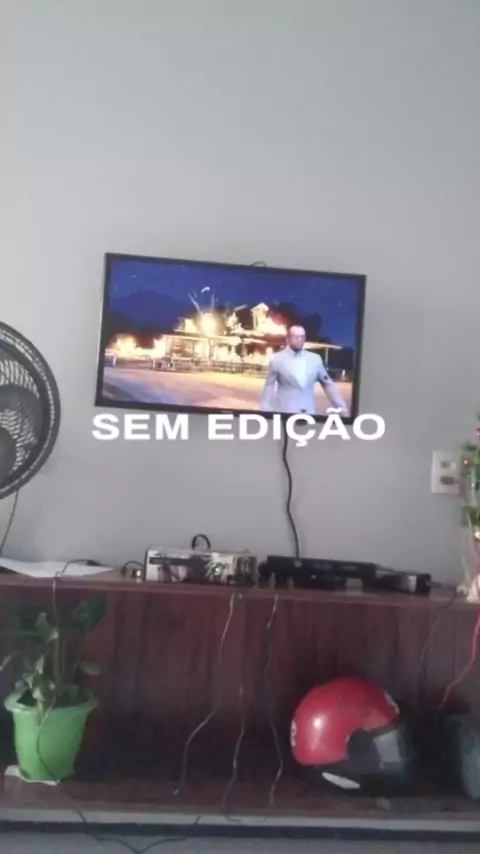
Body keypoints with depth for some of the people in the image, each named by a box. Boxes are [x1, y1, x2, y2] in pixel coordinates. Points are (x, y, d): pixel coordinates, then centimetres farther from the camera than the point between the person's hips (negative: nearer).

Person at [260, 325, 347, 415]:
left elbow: (328, 384, 13)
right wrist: (265, 412, -2)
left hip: (309, 414, 3)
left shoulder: (315, 359, 6)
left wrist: (341, 406, 9)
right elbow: (269, 388, 3)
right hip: (284, 413, -3)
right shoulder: (277, 360, 0)